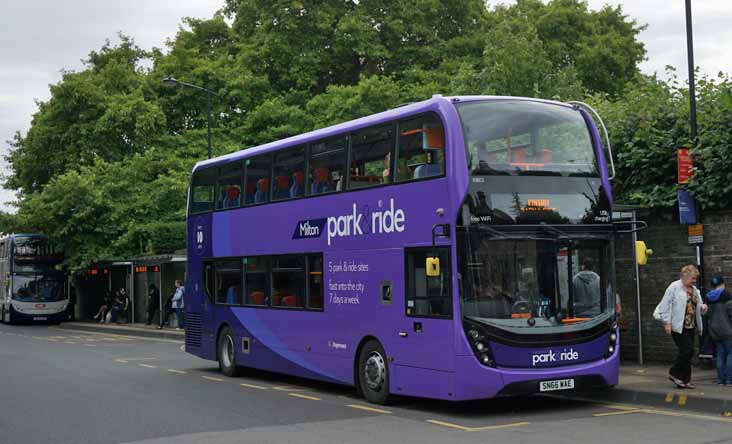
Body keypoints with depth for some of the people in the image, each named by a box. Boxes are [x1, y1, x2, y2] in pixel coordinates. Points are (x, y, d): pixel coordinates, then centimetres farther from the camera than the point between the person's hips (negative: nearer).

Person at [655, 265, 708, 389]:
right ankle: (674, 373, 2)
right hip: (678, 326, -7)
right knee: (687, 350, -13)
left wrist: (702, 308, 1)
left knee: (687, 352, 7)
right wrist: (667, 322, -14)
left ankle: (684, 380, 12)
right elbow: (666, 305, -10)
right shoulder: (674, 287, -7)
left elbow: (696, 308, 25)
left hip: (690, 326, 7)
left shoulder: (694, 290, 16)